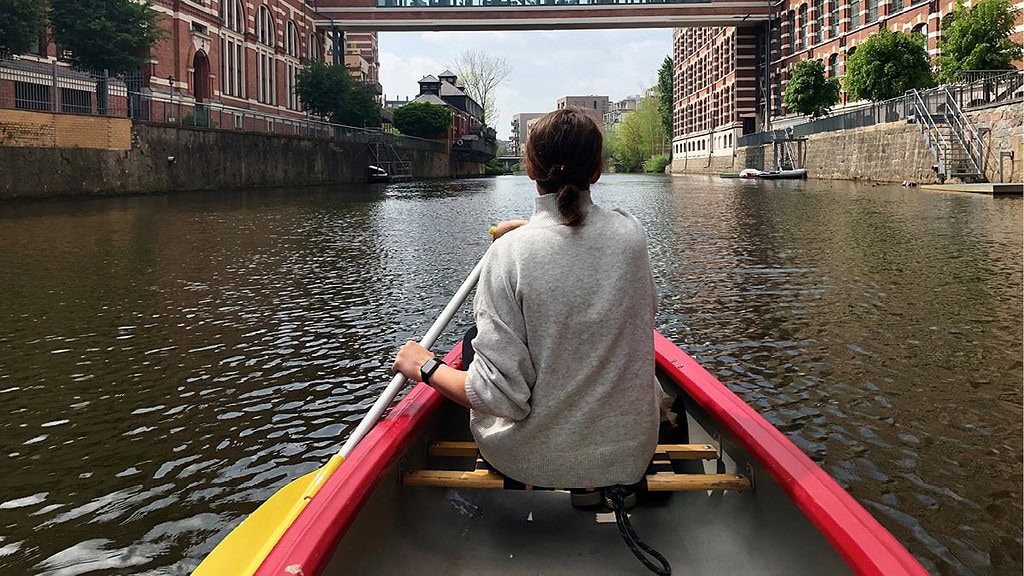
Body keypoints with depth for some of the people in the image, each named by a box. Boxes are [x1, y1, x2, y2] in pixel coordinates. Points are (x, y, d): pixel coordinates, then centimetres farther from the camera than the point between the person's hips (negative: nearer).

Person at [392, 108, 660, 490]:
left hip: (533, 459, -3)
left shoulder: (510, 253, -22)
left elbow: (501, 396, -23)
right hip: (630, 455, 3)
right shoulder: (631, 233, -10)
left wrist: (426, 368, -5)